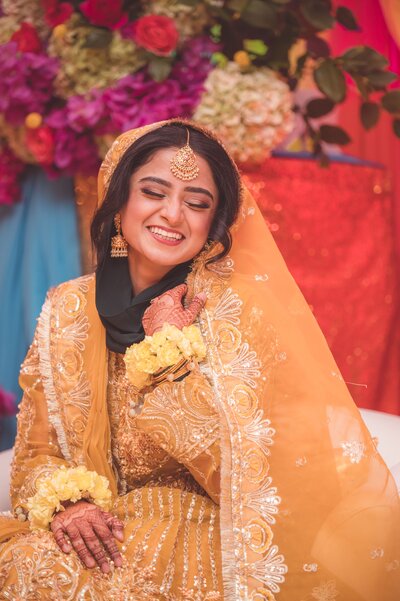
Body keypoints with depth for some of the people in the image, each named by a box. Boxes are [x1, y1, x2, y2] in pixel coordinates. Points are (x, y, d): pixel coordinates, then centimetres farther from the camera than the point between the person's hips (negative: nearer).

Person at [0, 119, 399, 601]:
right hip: (100, 528, 3)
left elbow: (236, 464, -16)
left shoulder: (234, 309, -8)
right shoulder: (69, 309, 3)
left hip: (200, 532, -3)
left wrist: (169, 346, -15)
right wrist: (63, 499, -16)